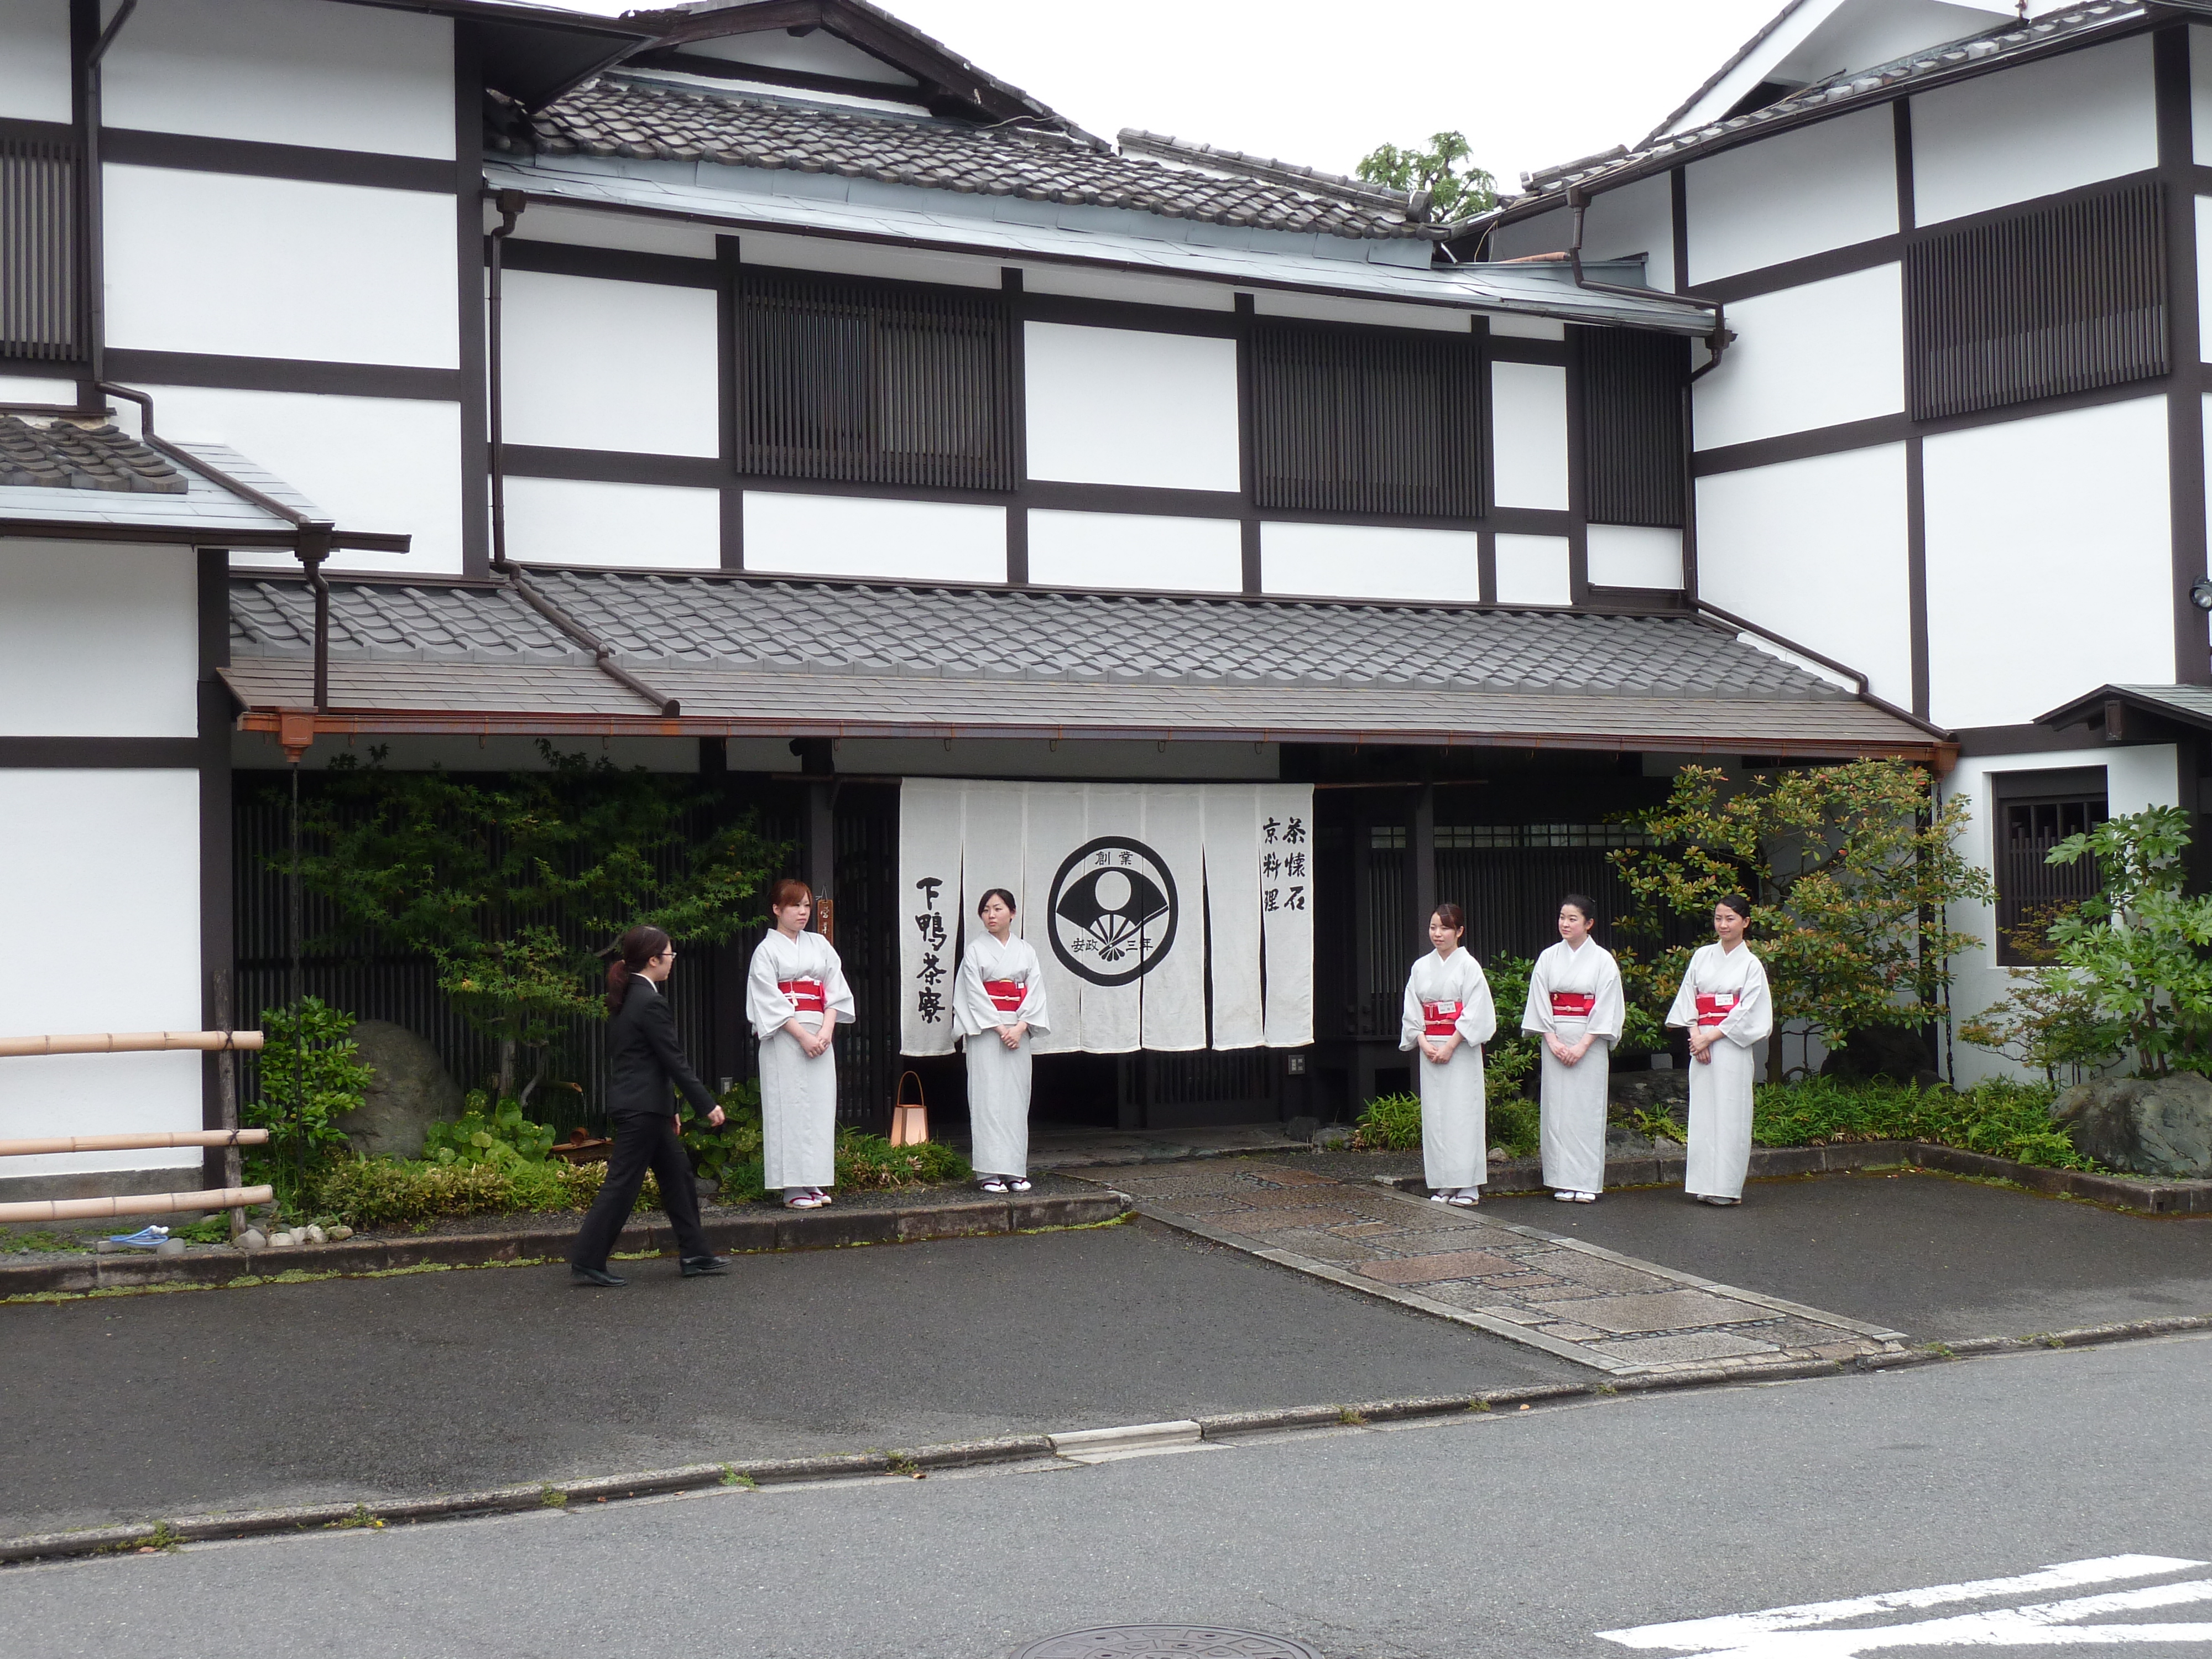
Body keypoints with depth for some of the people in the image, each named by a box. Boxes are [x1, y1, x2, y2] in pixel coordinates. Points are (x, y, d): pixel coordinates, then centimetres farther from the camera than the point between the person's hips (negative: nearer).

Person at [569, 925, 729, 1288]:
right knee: (623, 1183, -5)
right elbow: (675, 1060, -16)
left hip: (641, 1105, 10)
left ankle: (695, 1255, 18)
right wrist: (707, 1105, -11)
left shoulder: (628, 999, 13)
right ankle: (587, 1261, -2)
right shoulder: (650, 1003, -17)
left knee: (677, 1173, 13)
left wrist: (669, 1107, 23)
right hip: (642, 1107, -10)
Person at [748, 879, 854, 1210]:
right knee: (790, 1108, -7)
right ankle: (793, 1189, -5)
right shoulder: (767, 951, -1)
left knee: (820, 1106, 3)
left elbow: (835, 991, 9)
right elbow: (770, 1002, -8)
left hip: (820, 1036, 5)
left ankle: (815, 1182, 8)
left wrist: (826, 1031, -6)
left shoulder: (820, 945, 14)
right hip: (785, 1038, -5)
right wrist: (803, 1036, -15)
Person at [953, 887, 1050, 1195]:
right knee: (988, 1097, -7)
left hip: (1018, 1032, 3)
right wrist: (1000, 1029, -14)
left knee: (1017, 1097, 2)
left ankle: (1016, 1171, 5)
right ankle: (991, 1173, -7)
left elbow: (1035, 993, 4)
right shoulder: (975, 952, 2)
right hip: (985, 1032, -3)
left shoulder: (1026, 951, 10)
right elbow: (975, 995, -6)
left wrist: (1020, 1028, -10)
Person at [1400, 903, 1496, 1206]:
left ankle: (1467, 1187, -4)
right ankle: (1442, 1186, 7)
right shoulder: (1421, 967, 11)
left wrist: (1450, 1046, -15)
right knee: (1434, 1115, 3)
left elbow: (1475, 1013, -9)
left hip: (1461, 1049, -5)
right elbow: (1412, 1011, 9)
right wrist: (1424, 1043, -6)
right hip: (1430, 1049, 5)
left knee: (1462, 1112, -7)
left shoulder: (1468, 966, -3)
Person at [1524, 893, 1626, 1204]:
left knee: (1587, 1110, -3)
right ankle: (1563, 1182, 5)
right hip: (1555, 1041, 3)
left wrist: (1582, 1046, -13)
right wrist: (1553, 1042, -8)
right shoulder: (1548, 958, 7)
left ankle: (1587, 1184, 0)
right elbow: (1539, 1003, 4)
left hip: (1590, 1043, -3)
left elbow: (1606, 1009, -5)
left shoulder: (1602, 960, -1)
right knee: (1557, 1109, 1)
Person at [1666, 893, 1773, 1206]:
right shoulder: (1702, 956, 12)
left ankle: (1727, 1187, -3)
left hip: (1732, 1045, -4)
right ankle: (1705, 1184, 6)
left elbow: (1747, 1011, -6)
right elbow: (1688, 996, 8)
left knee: (1730, 1112, -5)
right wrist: (1695, 1034, -6)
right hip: (1701, 1043, 4)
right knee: (1703, 1110, 3)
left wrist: (1712, 1037, -12)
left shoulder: (1751, 965, 1)